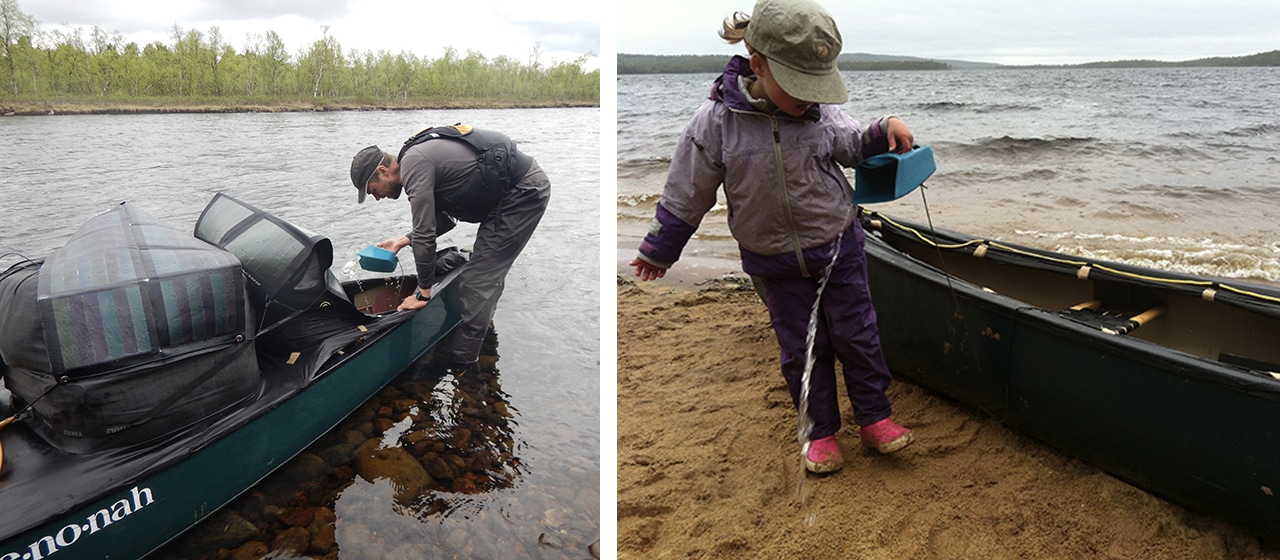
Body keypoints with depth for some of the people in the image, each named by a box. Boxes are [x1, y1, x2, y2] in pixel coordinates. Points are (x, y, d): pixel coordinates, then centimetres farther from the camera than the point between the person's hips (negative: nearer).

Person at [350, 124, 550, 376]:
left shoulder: (414, 164, -17)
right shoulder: (419, 156, 14)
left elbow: (425, 234, -18)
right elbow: (444, 218, 21)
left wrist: (423, 292, -9)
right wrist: (404, 240, 17)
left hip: (524, 191, -11)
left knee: (478, 278, -9)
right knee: (489, 271, 24)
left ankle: (461, 364, -3)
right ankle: (481, 328, 43)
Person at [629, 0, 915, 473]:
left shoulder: (822, 111, -12)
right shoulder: (716, 123, -20)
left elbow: (850, 146, 9)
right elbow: (686, 194, -9)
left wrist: (884, 130, -13)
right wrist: (659, 251, 0)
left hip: (840, 248, 2)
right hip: (776, 264, -1)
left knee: (856, 333, 10)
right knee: (801, 348, 10)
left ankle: (874, 417, 31)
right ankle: (821, 431, 29)